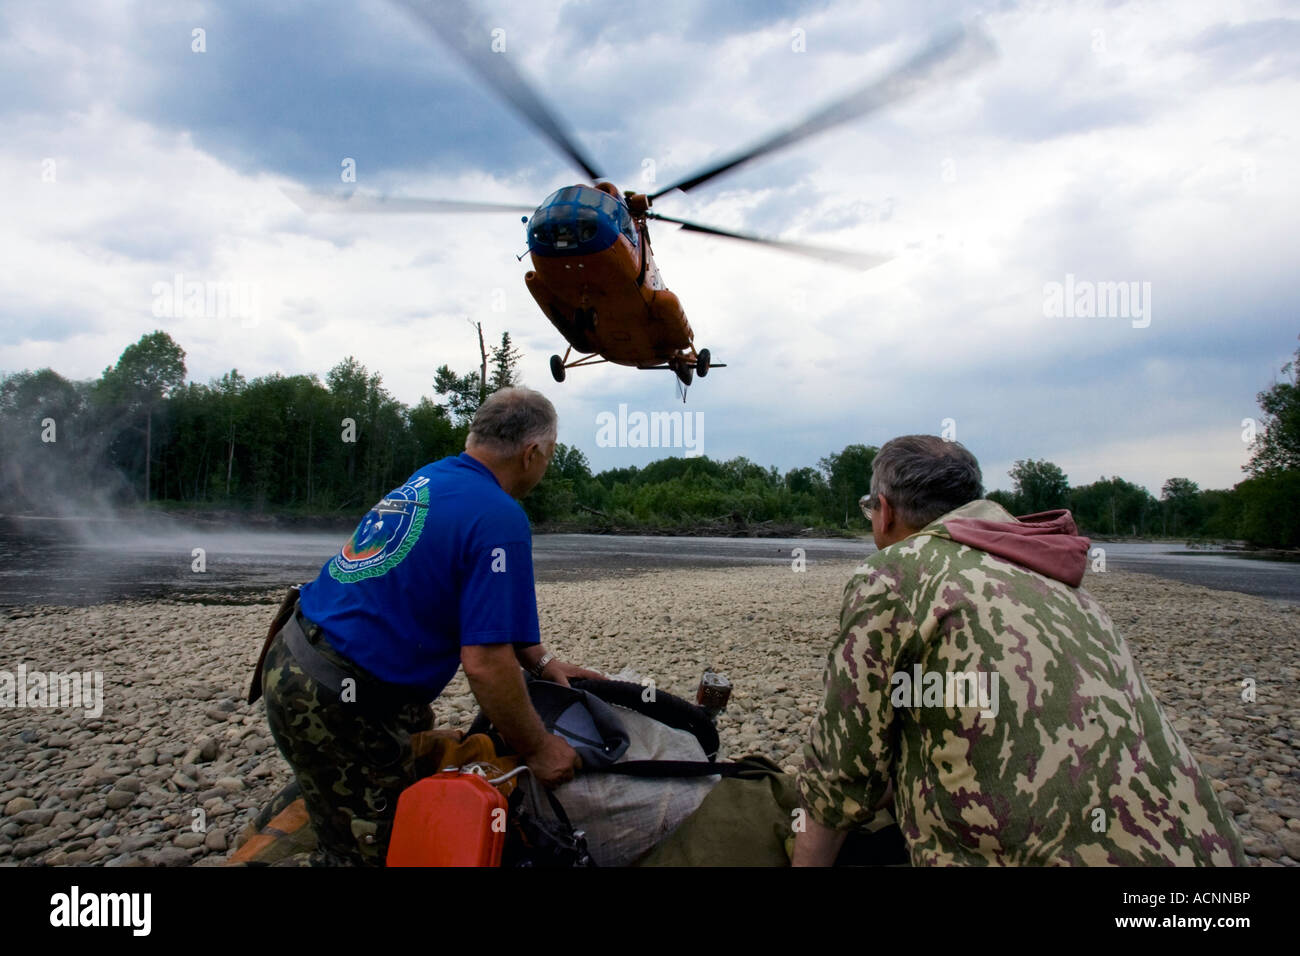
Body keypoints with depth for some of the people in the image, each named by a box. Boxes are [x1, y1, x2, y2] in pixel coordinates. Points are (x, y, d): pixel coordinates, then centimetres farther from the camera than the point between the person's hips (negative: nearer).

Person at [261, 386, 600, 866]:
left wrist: (541, 661, 18)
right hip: (335, 704, -8)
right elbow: (484, 662, -23)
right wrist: (538, 750, -9)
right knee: (374, 850, 8)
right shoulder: (500, 517, -19)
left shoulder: (426, 478, 9)